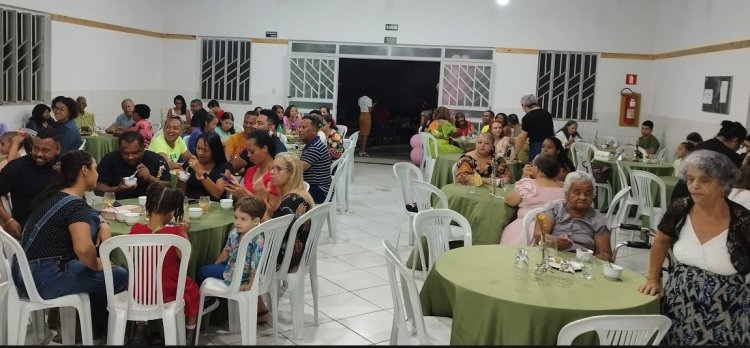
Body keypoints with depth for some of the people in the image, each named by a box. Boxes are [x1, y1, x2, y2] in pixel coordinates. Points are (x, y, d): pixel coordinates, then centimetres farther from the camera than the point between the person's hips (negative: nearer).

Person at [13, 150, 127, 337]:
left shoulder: (55, 194, 10)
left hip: (23, 270, 10)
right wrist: (97, 265, -15)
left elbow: (87, 216, 28)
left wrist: (103, 224, 8)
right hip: (42, 278, -10)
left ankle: (99, 323, 32)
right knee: (119, 276, -5)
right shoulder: (75, 204, -18)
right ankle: (105, 326, 20)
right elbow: (83, 248, -35)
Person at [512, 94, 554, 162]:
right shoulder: (547, 113, 13)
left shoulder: (528, 117, -8)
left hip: (536, 147, -7)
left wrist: (515, 154, -6)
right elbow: (553, 133, 18)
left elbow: (522, 138, -11)